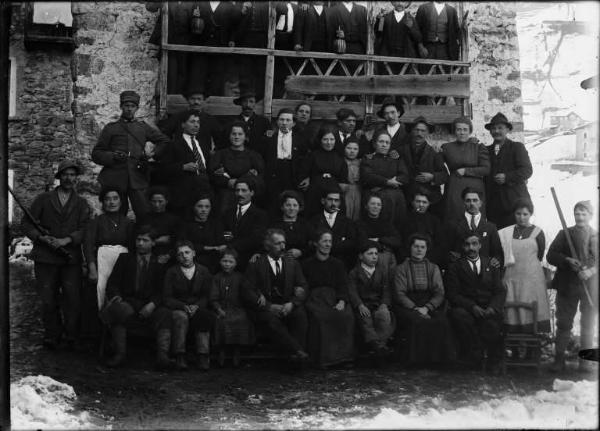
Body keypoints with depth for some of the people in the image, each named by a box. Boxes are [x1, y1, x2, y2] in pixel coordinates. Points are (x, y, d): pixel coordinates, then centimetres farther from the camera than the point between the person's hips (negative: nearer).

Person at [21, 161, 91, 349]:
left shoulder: (82, 204, 10)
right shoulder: (43, 199, 9)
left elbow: (85, 229, -2)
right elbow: (26, 222, 7)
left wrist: (66, 240, -16)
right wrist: (40, 237, -10)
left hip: (71, 258, 0)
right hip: (45, 258, 0)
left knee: (73, 300, -3)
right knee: (48, 301, 4)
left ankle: (72, 338, 11)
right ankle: (52, 336, 19)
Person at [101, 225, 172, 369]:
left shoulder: (159, 263, 18)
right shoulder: (125, 258, 21)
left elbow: (161, 291, 7)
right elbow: (112, 283, 11)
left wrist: (152, 304, -15)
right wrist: (116, 297, -12)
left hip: (150, 306, 0)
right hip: (127, 302, 0)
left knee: (165, 314, -32)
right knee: (117, 309, -35)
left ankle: (162, 355, -44)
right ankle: (119, 353, -30)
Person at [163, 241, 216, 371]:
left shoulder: (204, 271, 11)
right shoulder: (171, 272, 7)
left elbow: (207, 296, 6)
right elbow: (167, 298, 0)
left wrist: (197, 306, -16)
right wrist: (184, 306, -18)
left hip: (198, 309, 1)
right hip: (177, 309, -1)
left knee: (204, 317, -33)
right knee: (181, 316, -36)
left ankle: (203, 357, -36)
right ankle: (180, 357, -37)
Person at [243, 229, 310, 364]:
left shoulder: (292, 263, 18)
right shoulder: (256, 265, 8)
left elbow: (303, 287, 9)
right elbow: (248, 292, -1)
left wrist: (292, 304, -13)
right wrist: (268, 306, -16)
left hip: (288, 306, 2)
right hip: (265, 308, -2)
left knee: (300, 314, -30)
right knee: (271, 319, -35)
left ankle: (296, 354, -32)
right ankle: (298, 352, -38)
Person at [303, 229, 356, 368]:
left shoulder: (337, 264, 19)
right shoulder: (307, 264, 13)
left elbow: (343, 286, 7)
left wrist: (341, 302, -14)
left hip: (334, 298, 2)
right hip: (314, 299, -2)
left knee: (347, 315, -31)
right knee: (320, 316, -36)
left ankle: (343, 356, -23)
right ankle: (322, 358, -28)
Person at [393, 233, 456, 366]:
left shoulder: (433, 268, 17)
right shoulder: (401, 269, 10)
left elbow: (440, 293, 7)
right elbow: (399, 294, 1)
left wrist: (426, 308, -12)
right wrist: (415, 308, -15)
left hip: (430, 305, 2)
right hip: (408, 306, -2)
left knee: (442, 322, -30)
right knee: (417, 322, -35)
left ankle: (440, 357, -20)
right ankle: (416, 358, -24)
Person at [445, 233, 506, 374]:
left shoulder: (491, 265, 19)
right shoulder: (455, 267, 11)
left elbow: (500, 291, 8)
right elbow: (452, 294, -1)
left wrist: (492, 308, -13)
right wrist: (472, 306, -17)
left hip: (489, 310, 1)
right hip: (466, 309, -1)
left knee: (495, 317, -33)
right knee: (459, 315, -35)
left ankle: (493, 362, -14)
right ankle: (476, 357, -22)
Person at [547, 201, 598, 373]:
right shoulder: (565, 234, 7)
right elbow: (551, 255, 0)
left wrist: (591, 271, -16)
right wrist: (567, 261, -17)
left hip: (591, 287, 1)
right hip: (567, 286, 0)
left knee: (588, 325, 5)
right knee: (563, 324, 2)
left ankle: (585, 360, 14)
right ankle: (559, 359, 8)